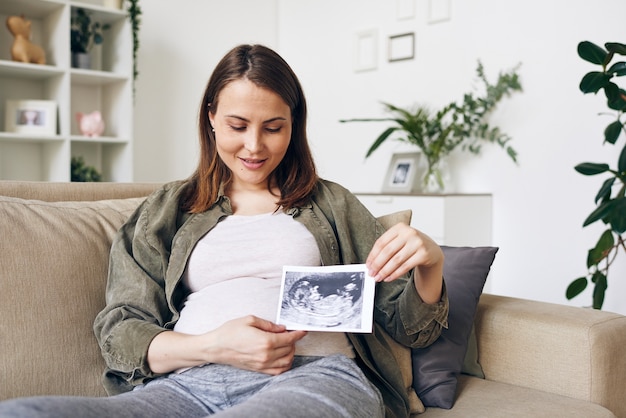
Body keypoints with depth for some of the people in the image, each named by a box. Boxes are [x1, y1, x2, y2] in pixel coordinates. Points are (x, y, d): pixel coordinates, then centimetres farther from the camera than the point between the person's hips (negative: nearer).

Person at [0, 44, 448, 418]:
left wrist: (430, 261, -5)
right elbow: (119, 331, 12)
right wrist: (212, 346, -8)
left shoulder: (333, 204, 21)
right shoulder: (167, 209, 22)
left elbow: (411, 328, 18)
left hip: (315, 375, -1)